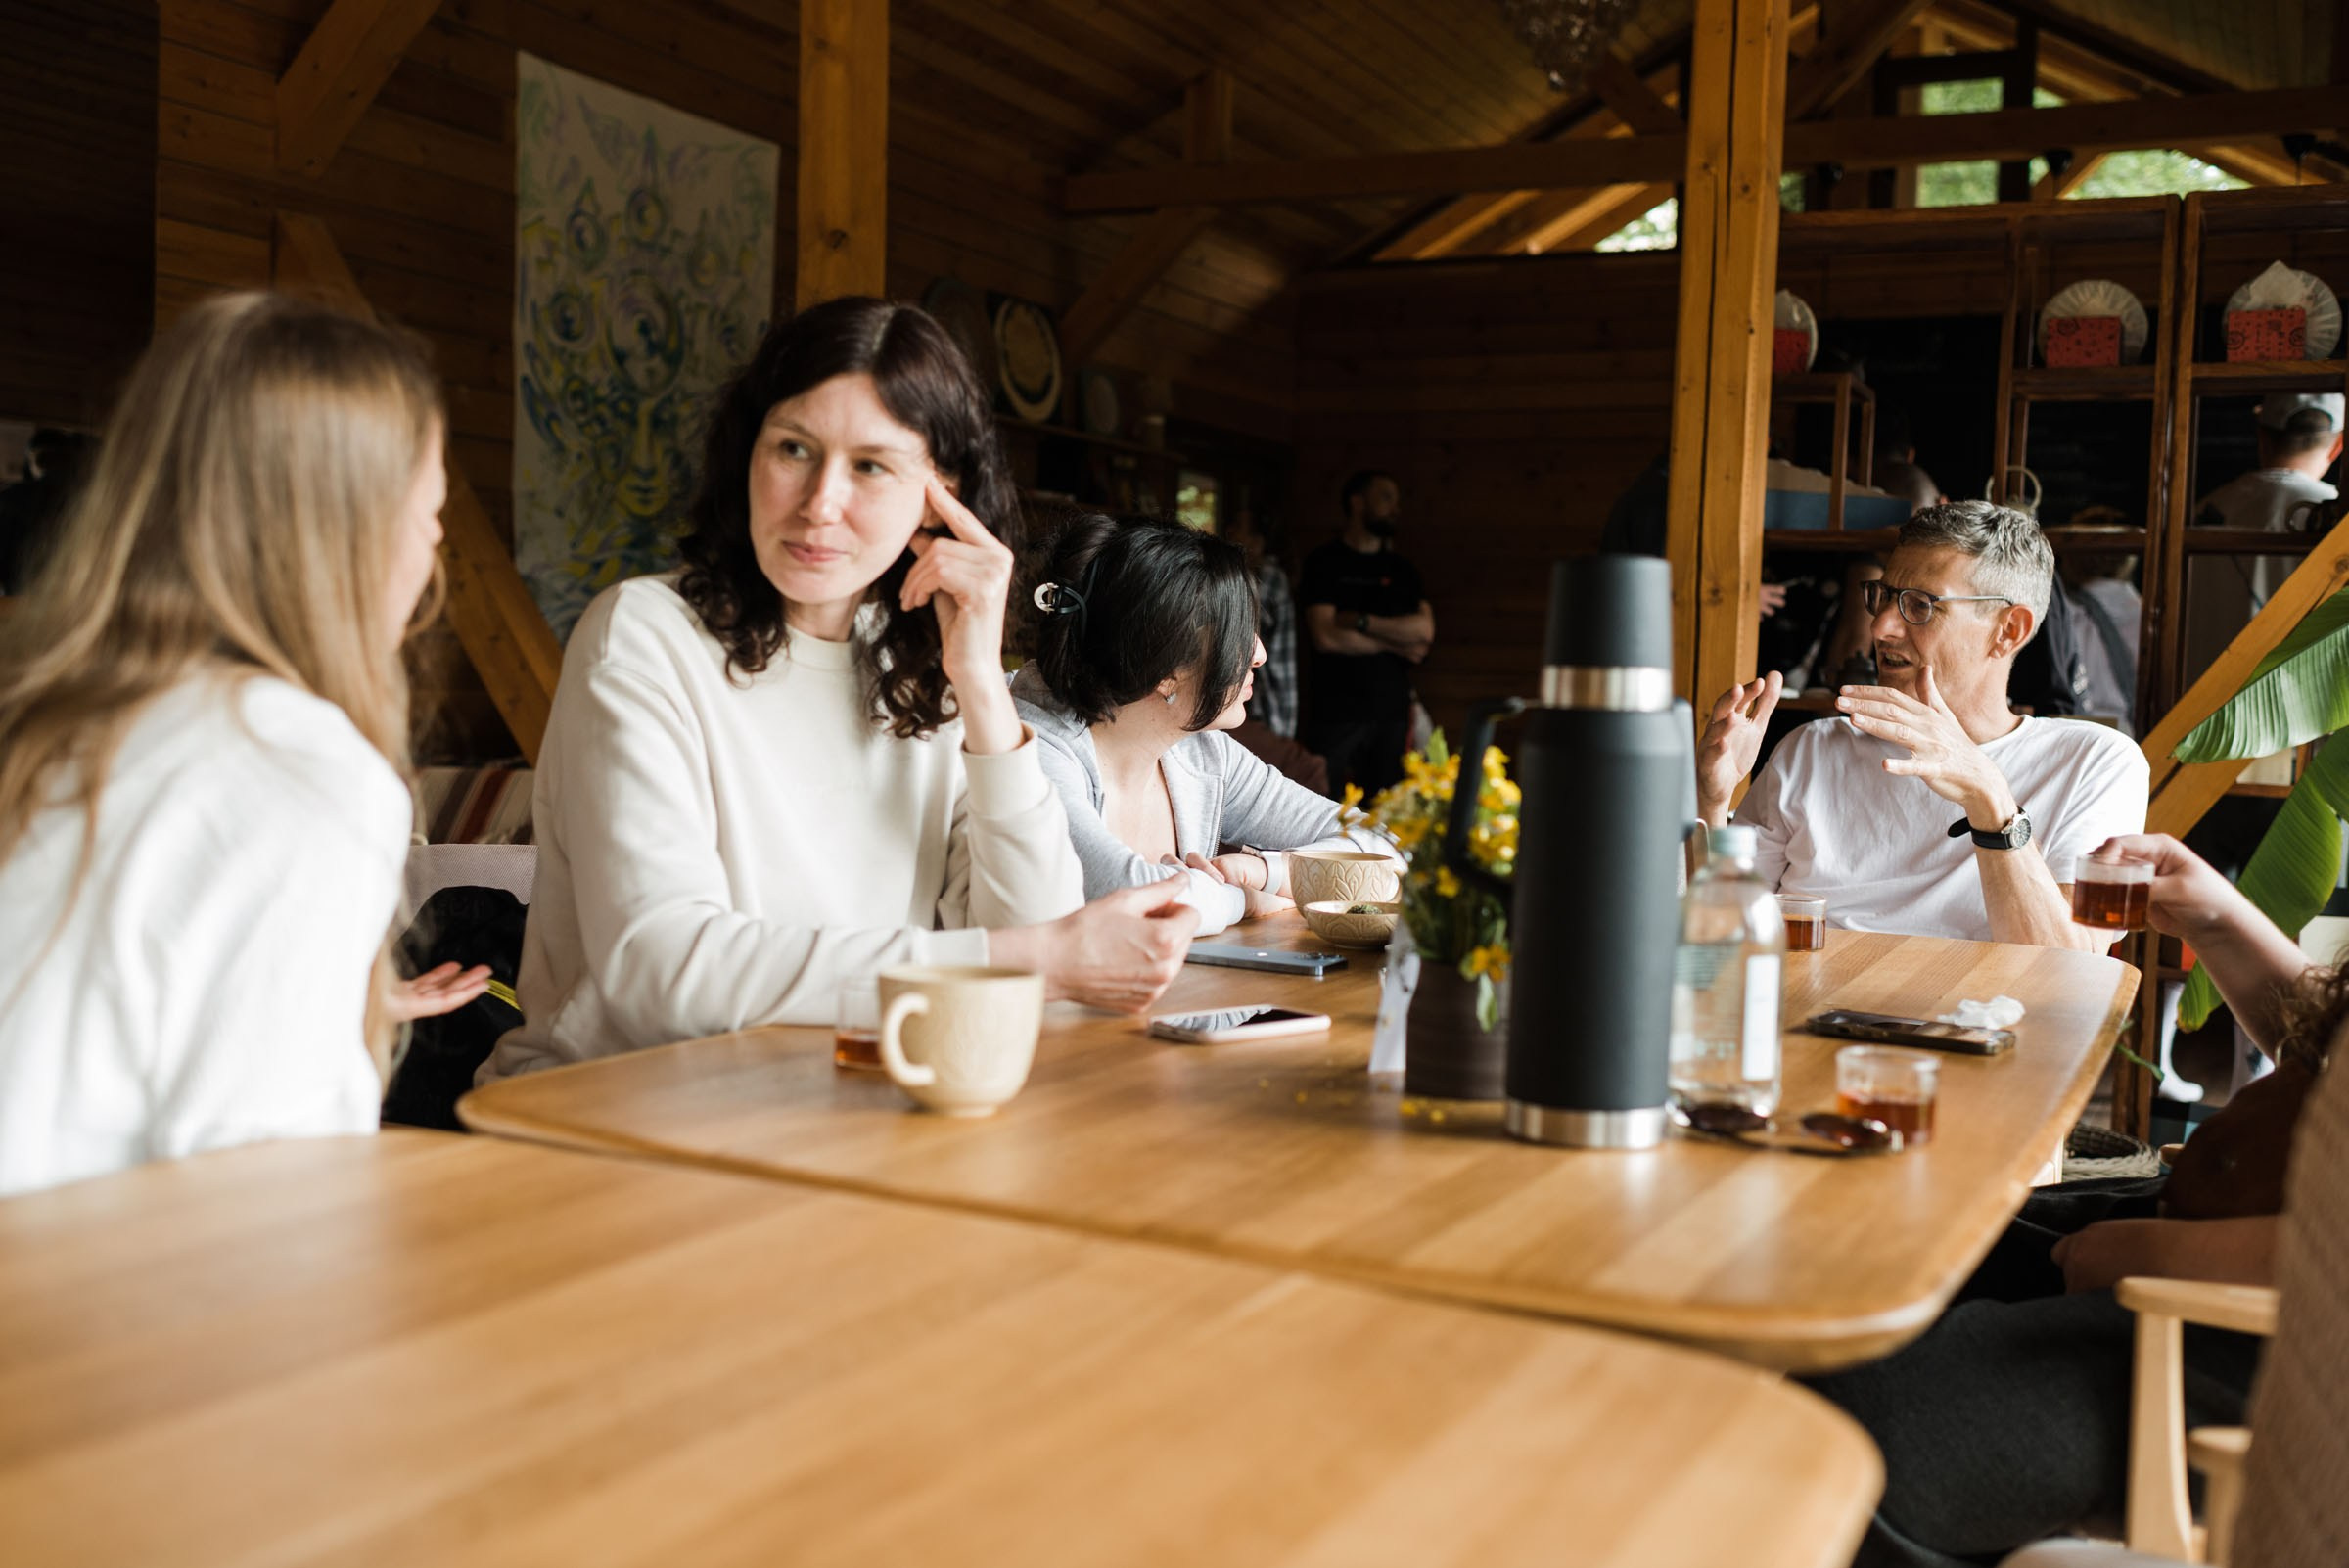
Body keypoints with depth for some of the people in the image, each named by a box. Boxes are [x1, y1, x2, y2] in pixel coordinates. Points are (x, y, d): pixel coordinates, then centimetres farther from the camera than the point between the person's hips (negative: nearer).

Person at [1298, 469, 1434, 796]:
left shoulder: (1400, 569, 15)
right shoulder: (1325, 563, 0)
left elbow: (1425, 630, 0)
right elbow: (1325, 636, -12)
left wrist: (1361, 621, -12)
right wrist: (1395, 643, -4)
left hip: (1392, 711, 5)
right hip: (1339, 716, -4)